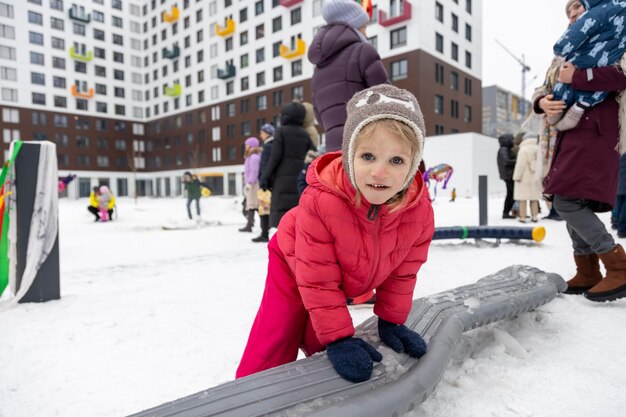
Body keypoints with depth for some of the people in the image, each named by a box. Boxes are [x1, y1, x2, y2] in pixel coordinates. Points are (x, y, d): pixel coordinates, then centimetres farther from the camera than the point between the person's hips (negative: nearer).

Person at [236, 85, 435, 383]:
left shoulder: (420, 210, -28)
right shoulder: (320, 201, -41)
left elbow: (403, 271, -10)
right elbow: (317, 279, -32)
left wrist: (391, 321, -5)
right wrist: (339, 338, -29)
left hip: (348, 280, 4)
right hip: (294, 269, -3)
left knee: (316, 343, 10)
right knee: (272, 352, 0)